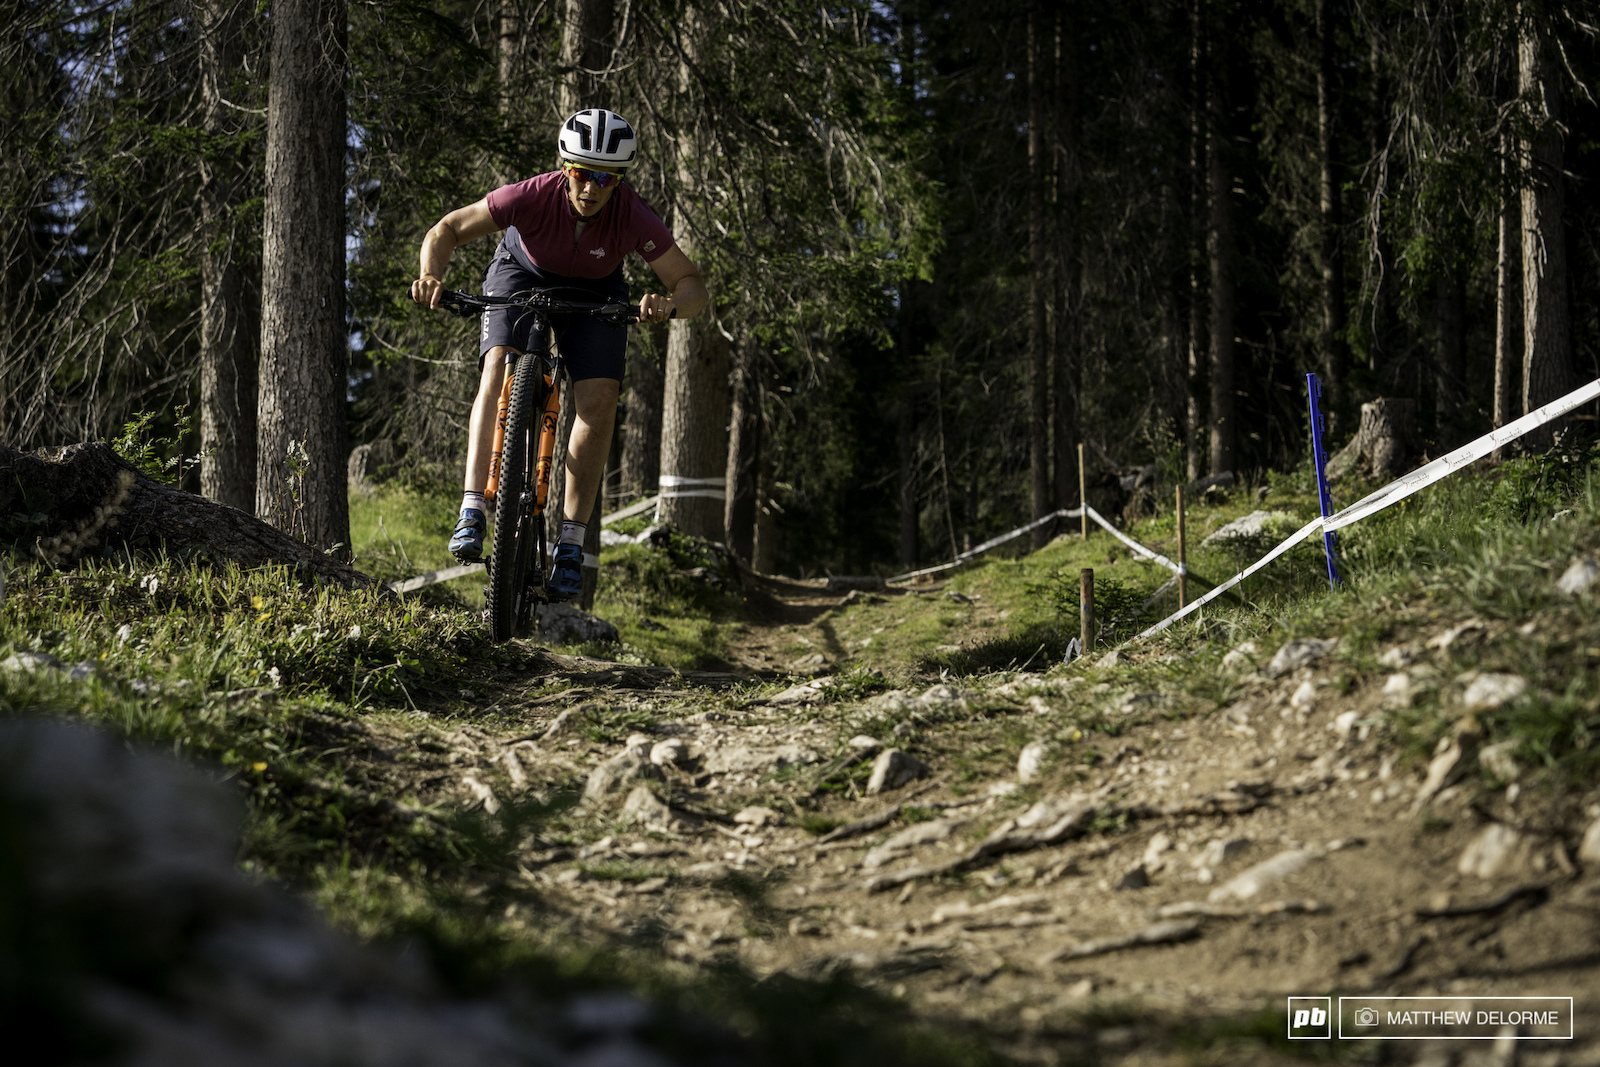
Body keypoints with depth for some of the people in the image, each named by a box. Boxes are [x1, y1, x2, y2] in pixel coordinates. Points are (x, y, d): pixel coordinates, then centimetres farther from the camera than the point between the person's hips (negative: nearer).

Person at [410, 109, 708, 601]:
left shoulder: (635, 218, -33)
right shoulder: (533, 196, -35)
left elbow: (692, 285, -26)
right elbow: (447, 231, -24)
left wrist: (670, 305, -48)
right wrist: (431, 277, -43)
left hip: (595, 291, 1)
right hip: (523, 272, -1)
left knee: (599, 398, -17)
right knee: (499, 366, -26)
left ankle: (571, 542, -10)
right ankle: (472, 513, -29)